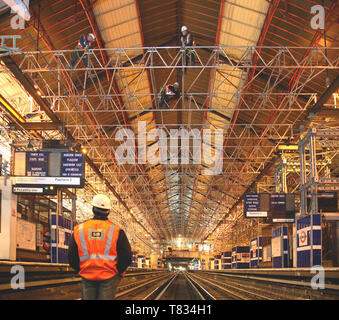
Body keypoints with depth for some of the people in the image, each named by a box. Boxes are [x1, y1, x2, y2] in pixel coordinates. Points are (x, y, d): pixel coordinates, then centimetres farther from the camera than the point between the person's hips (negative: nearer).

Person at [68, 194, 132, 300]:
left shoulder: (79, 230, 2)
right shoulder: (116, 231, -4)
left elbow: (72, 258, 4)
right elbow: (126, 256, -6)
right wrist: (118, 271, 8)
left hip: (87, 277, 2)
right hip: (109, 277, -2)